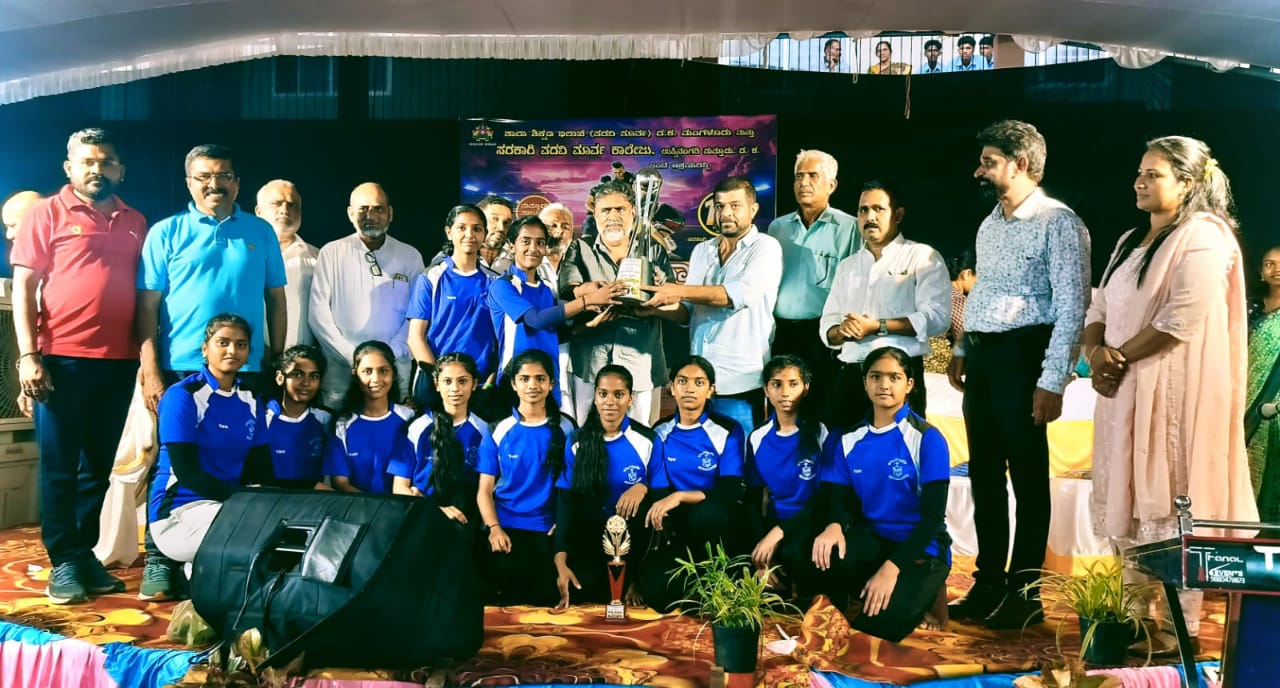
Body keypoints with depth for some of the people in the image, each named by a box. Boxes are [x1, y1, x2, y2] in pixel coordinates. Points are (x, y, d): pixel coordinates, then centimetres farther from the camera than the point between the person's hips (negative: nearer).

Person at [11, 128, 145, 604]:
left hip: (119, 362, 4)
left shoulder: (135, 222, 13)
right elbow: (23, 287, -2)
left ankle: (85, 553, 21)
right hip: (61, 359, -4)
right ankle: (63, 561, 11)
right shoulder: (47, 213, 2)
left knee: (99, 466, 11)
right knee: (59, 466, 2)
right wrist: (28, 355, -10)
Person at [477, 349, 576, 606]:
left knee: (547, 601, -9)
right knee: (506, 604, -7)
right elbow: (485, 490, 3)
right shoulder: (498, 431, 3)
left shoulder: (565, 429, 4)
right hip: (506, 528, 0)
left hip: (548, 530, 0)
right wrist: (494, 528, -11)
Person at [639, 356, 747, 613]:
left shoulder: (728, 431, -5)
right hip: (678, 526, 2)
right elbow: (658, 491, 4)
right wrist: (659, 514, -19)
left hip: (718, 524, -1)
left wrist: (680, 496, -27)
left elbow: (730, 492, -14)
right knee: (655, 590, -27)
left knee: (706, 513, -39)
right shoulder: (661, 432, 6)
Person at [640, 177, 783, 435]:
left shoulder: (766, 247, -2)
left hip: (739, 383, -5)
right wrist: (656, 307, -5)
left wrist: (679, 291, -21)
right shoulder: (702, 251, 15)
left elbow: (743, 293, -20)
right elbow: (688, 310, 15)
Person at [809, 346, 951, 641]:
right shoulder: (849, 440, 4)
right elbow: (840, 500, 4)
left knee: (885, 619, -31)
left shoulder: (927, 439, -10)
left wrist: (891, 568, -24)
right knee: (821, 556, -30)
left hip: (920, 547, -4)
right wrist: (835, 527, -22)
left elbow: (933, 514, -14)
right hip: (872, 540, 4)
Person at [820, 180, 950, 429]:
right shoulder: (847, 266, 19)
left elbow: (937, 317, -11)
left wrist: (878, 326, -15)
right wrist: (842, 331, -9)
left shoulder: (923, 257, 2)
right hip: (849, 375, 4)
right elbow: (827, 325, 14)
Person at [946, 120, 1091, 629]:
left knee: (1027, 474, 1)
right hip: (981, 357, 8)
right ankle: (988, 584, 22)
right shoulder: (990, 224, 16)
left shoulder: (1058, 222, -9)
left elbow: (1071, 307, -14)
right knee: (983, 472, 12)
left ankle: (1024, 592, 12)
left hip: (1021, 355, -8)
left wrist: (1052, 381, -19)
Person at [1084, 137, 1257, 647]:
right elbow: (1101, 308, 15)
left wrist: (1119, 357, -12)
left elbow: (1182, 319, -20)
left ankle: (1177, 624, 6)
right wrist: (1096, 354, -4)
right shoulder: (1132, 241, 18)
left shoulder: (1202, 237, -9)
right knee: (1133, 500, 11)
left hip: (1171, 391, -8)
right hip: (1124, 391, 8)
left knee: (1168, 502, -4)